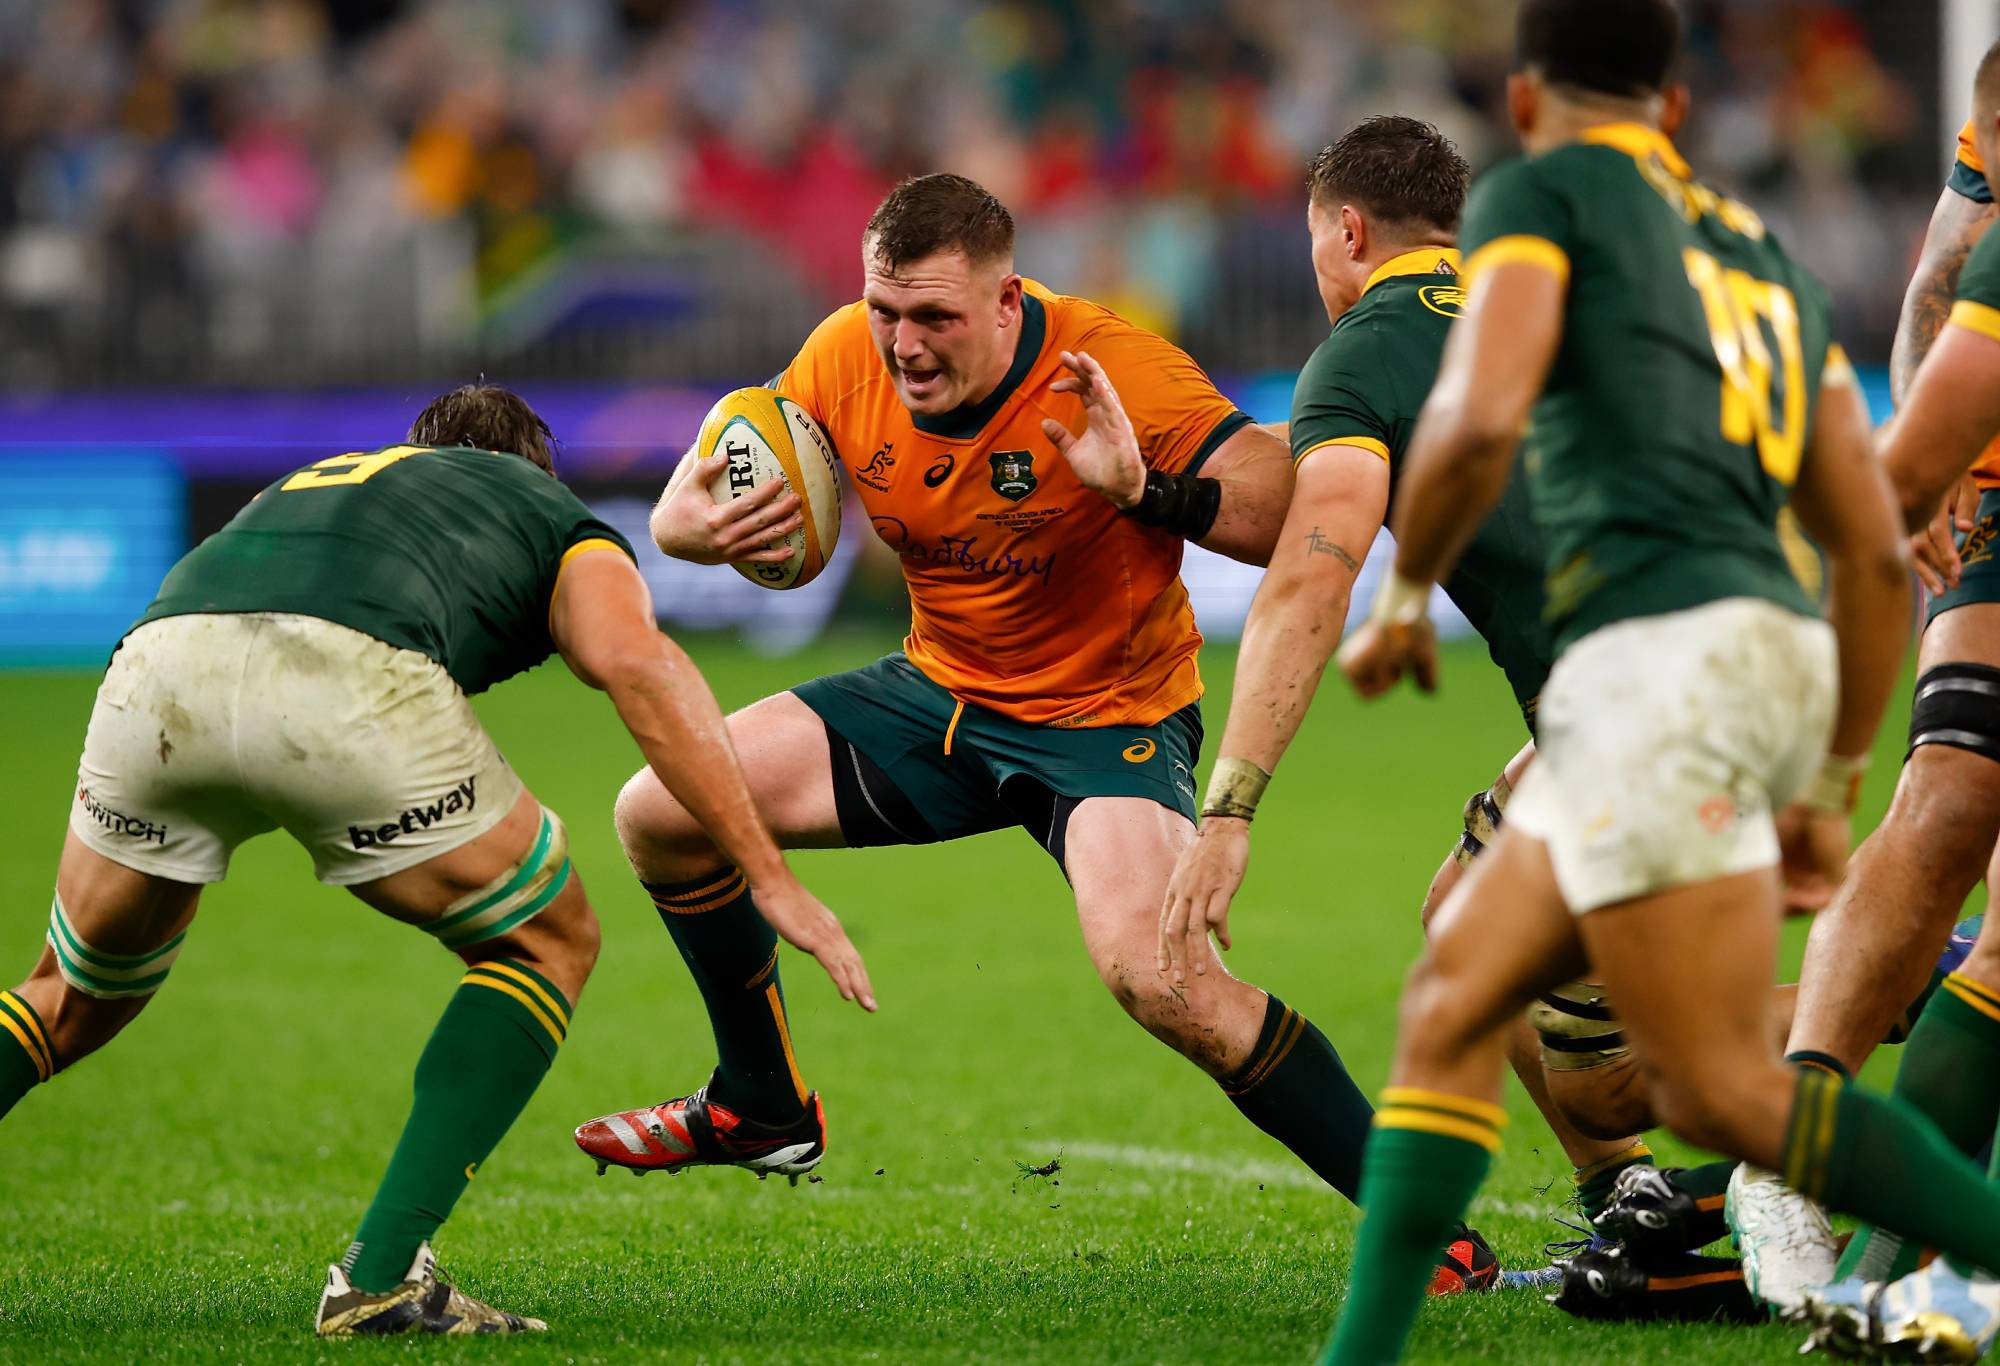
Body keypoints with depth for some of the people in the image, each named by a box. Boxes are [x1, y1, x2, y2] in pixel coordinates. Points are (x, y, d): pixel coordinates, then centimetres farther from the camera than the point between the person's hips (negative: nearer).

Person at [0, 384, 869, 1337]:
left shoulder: (314, 479, 44)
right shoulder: (558, 518, 29)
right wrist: (770, 877, 6)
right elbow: (635, 662, 9)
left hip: (156, 657, 5)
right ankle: (379, 1277, 8)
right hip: (346, 681, -4)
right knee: (546, 946, 20)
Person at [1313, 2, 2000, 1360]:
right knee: (1450, 1004, 11)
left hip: (1657, 661, -8)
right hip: (1778, 651, 8)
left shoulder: (1539, 192, 6)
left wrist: (1403, 596, 4)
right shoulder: (1766, 261, 26)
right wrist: (1834, 788, 28)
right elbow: (1879, 554, 22)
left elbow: (1479, 420, -13)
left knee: (1723, 1092, -7)